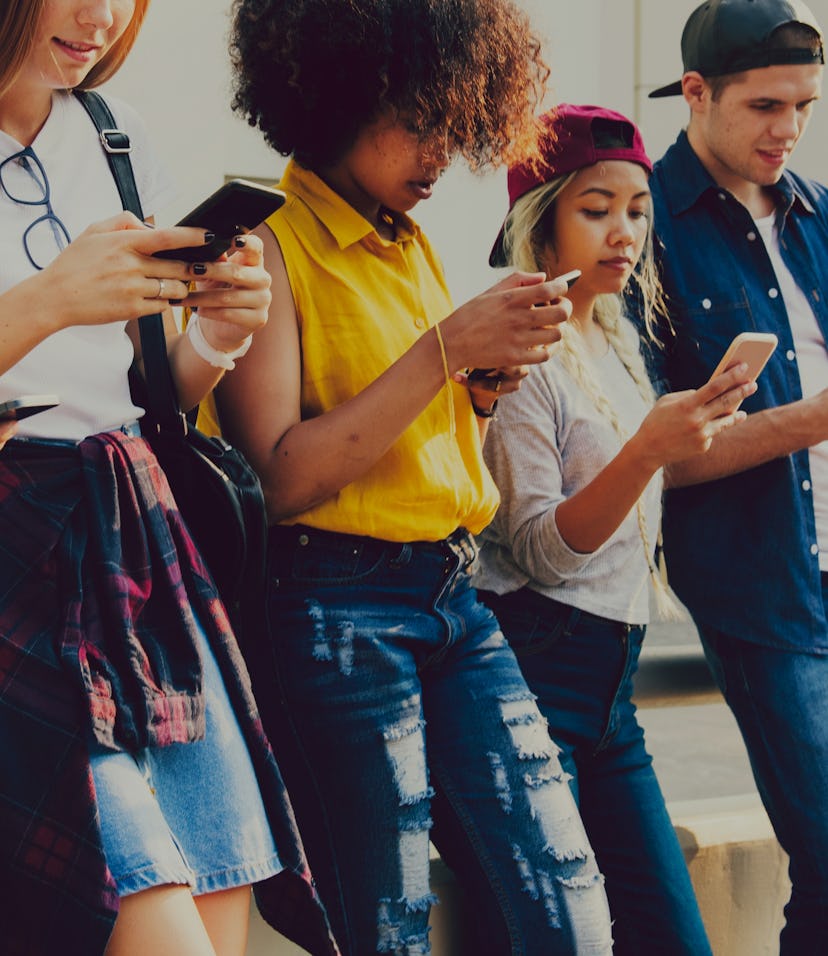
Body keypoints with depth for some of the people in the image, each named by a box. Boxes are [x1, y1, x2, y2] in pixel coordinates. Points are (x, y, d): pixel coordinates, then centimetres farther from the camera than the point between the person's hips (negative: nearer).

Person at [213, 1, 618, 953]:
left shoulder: (412, 248, 16)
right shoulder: (269, 248, -8)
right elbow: (282, 478, -17)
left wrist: (493, 374, 3)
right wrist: (446, 349, -17)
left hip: (456, 597, 7)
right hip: (338, 613, -7)